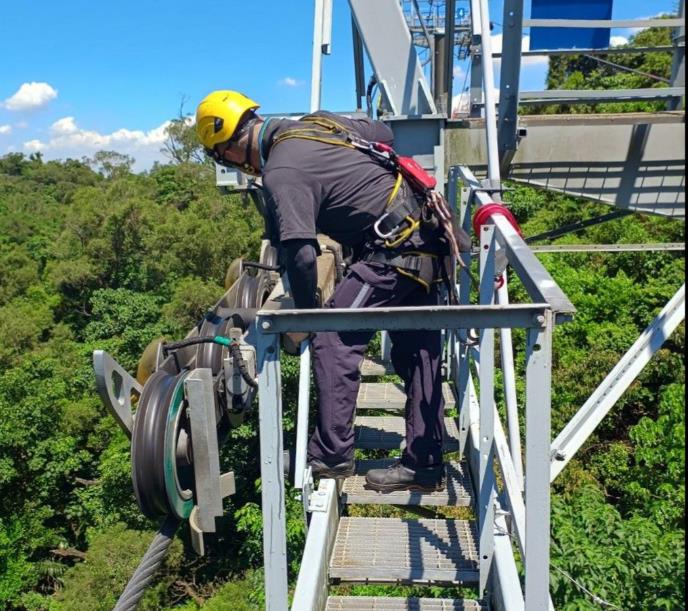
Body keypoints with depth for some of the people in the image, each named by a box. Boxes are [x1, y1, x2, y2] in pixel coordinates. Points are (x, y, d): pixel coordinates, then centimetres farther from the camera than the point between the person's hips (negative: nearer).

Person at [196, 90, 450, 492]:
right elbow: (385, 134, 23)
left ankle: (332, 455, 3)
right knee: (419, 357, 10)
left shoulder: (280, 173, -13)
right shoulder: (318, 122, 12)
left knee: (334, 338, -4)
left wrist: (305, 315, -6)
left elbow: (300, 254, -19)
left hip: (392, 252, -9)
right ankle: (425, 464, 20)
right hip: (426, 240, 9)